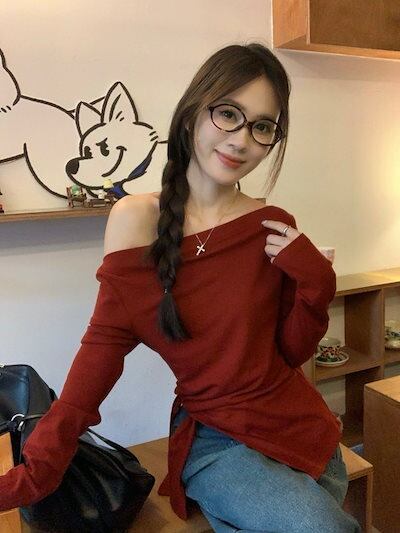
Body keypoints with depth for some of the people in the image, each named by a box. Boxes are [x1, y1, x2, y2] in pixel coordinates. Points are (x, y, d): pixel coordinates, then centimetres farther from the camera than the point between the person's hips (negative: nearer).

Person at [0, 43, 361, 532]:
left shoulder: (275, 229, -4)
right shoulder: (136, 219, -9)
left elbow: (293, 352, 2)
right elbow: (106, 342, -8)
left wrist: (315, 283, -15)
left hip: (303, 429, 3)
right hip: (216, 440, -2)